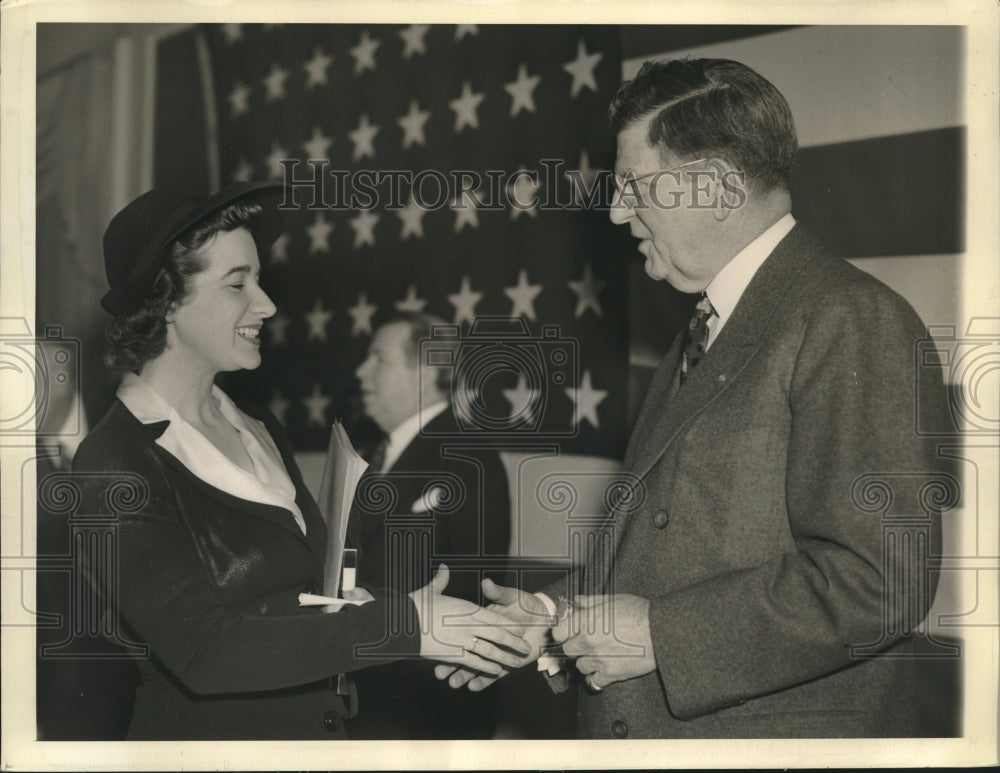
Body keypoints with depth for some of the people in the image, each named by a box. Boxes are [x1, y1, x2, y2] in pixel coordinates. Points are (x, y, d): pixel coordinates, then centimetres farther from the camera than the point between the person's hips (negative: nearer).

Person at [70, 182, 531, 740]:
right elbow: (201, 651, -26)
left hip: (320, 726, 7)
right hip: (203, 732, -7)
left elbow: (313, 583, 8)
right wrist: (402, 627, -29)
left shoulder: (259, 430, 5)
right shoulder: (116, 466, -18)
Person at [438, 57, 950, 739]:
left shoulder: (853, 322, -16)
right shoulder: (701, 337, 15)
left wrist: (659, 633, -19)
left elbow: (880, 579, -23)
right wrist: (561, 619, 3)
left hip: (774, 734, -8)